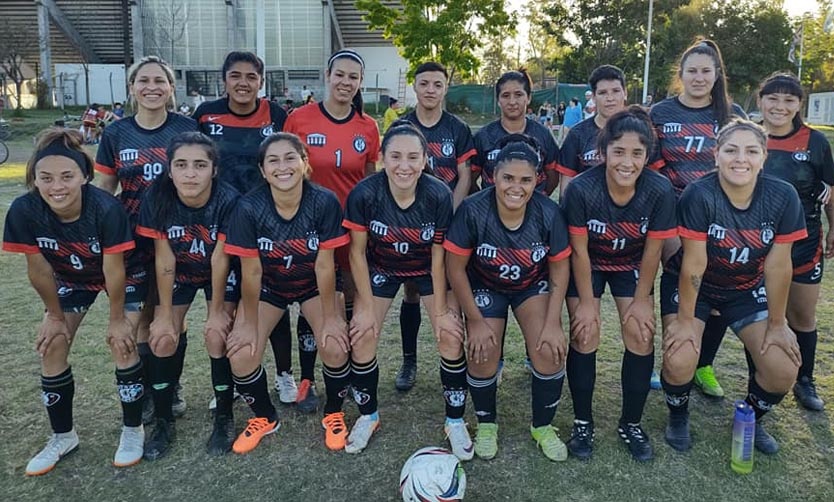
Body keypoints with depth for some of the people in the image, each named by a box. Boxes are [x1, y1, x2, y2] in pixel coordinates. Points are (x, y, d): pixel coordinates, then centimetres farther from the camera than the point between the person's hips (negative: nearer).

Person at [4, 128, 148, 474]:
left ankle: (132, 431, 9)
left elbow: (114, 271, -27)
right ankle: (62, 437, 19)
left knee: (122, 343, -13)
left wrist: (117, 319, -16)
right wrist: (55, 315, -4)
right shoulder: (23, 211, -28)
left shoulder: (106, 209, -38)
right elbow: (38, 269, -14)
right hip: (70, 277, 4)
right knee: (52, 346, 0)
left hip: (124, 275, -4)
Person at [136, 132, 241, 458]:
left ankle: (224, 418, 7)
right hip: (178, 273, 2)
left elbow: (219, 261, -23)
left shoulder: (228, 200, -31)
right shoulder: (157, 198, -25)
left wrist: (217, 310, -15)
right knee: (162, 339, -6)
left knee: (217, 337, -15)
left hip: (221, 274, -2)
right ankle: (163, 422, 14)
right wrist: (165, 313, -11)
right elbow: (164, 259, -17)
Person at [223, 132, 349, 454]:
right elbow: (251, 272, -17)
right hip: (268, 286, 1)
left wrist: (330, 317, -13)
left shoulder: (324, 202, -26)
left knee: (335, 346, -19)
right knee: (241, 355, -13)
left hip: (313, 284, 0)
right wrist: (250, 323, -8)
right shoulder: (249, 208, -26)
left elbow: (324, 265, -19)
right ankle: (265, 418, 19)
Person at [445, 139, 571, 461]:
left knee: (550, 350, -17)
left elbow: (559, 268, -9)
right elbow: (455, 268, -17)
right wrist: (476, 321, -14)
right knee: (482, 355, -16)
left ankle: (543, 427, 11)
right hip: (485, 287, -1)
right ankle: (486, 424, 15)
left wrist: (553, 323, -14)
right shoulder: (473, 211, -27)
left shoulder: (549, 213, -23)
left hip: (533, 286, 1)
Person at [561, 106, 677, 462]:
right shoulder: (581, 189, -31)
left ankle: (631, 424, 14)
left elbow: (652, 251, -13)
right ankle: (583, 423, 10)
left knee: (641, 335, -6)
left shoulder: (660, 190, -26)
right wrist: (586, 302, -12)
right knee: (585, 335, -9)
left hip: (631, 266, 2)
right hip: (588, 264, -2)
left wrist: (641, 300, -6)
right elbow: (579, 251, -19)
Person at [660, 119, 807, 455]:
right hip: (691, 286, -3)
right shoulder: (699, 196, -28)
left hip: (747, 289, 3)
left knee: (784, 370, -7)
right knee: (680, 361, -22)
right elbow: (694, 264, -23)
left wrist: (777, 324, -4)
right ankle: (678, 417, 13)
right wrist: (685, 319, -15)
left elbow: (778, 266, -11)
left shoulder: (783, 197, -18)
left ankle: (753, 419, 26)